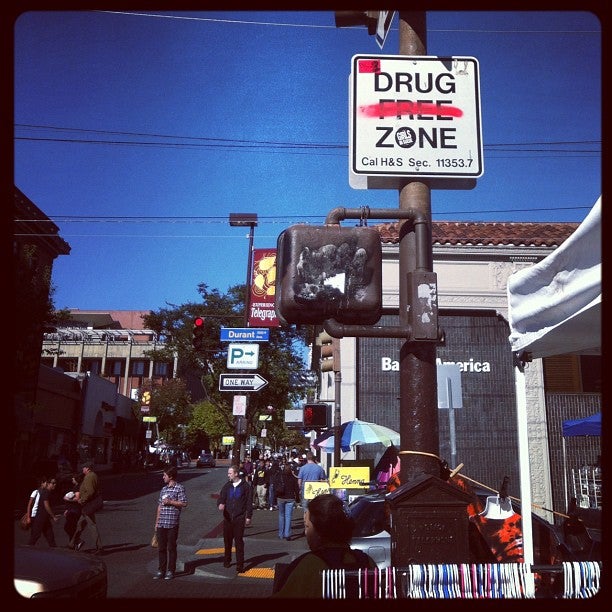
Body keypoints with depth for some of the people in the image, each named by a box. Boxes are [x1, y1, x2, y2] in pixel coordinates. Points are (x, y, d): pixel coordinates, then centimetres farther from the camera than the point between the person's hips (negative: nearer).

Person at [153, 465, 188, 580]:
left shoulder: (179, 488, -5)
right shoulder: (163, 489, 15)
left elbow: (184, 503, -10)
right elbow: (159, 506, 18)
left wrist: (170, 502, -14)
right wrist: (157, 522, 16)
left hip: (172, 523, -6)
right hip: (161, 523, 6)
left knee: (171, 548, 2)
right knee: (161, 548, 9)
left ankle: (171, 571, 11)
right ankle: (161, 571, 18)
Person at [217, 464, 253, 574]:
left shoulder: (245, 486, -4)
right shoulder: (227, 486, 7)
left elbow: (249, 502, -1)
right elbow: (221, 497, 4)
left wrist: (248, 516, -3)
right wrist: (220, 504, -20)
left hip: (239, 518, -4)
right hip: (227, 517, 4)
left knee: (239, 541, -4)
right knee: (227, 540, 12)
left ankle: (240, 565, 1)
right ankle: (227, 560, 30)